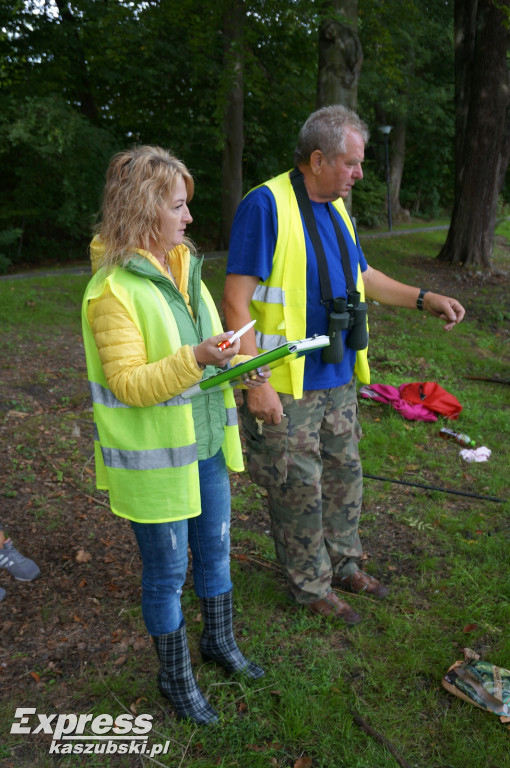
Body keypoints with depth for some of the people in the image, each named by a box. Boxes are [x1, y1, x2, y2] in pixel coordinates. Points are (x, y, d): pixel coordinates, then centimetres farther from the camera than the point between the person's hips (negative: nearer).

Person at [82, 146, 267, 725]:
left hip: (205, 444, 8)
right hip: (154, 459, -7)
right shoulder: (113, 290, -19)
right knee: (167, 571, 10)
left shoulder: (183, 268, 6)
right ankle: (174, 675, 34)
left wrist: (240, 365, -2)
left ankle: (219, 642, 46)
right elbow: (128, 384, -22)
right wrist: (196, 358, -33)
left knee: (215, 548, 22)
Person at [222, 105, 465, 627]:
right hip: (285, 387, -8)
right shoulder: (265, 205, -16)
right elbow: (236, 301, -19)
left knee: (343, 475, 19)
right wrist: (256, 381, -23)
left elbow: (363, 277, 23)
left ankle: (344, 565, 40)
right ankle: (311, 586, 27)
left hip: (337, 379, 8)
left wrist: (425, 299, 13)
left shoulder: (335, 210, 10)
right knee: (299, 489, 7)